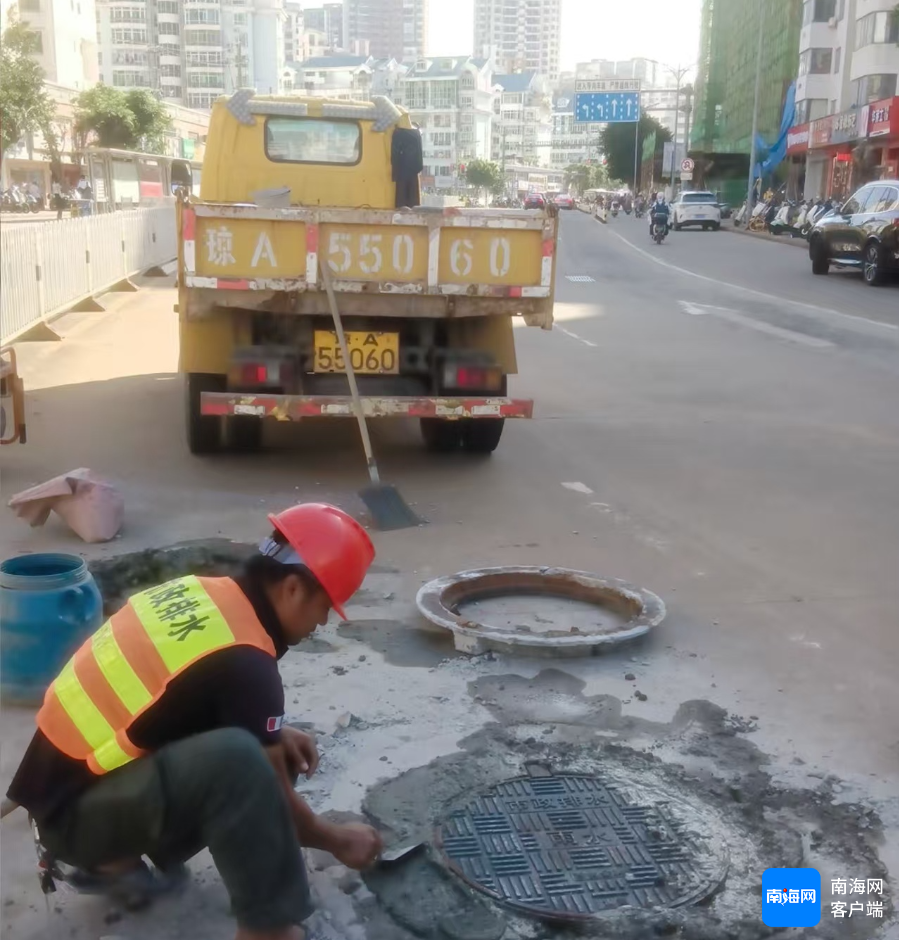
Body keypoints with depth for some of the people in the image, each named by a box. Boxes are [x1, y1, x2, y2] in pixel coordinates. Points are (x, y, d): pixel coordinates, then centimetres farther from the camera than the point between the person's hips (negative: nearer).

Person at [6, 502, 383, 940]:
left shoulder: (199, 593, 0)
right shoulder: (244, 662, -24)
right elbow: (271, 797, -11)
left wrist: (273, 732, 8)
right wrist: (337, 840, 7)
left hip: (68, 775, 9)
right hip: (73, 811, -9)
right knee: (237, 758, -31)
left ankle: (115, 861, 20)